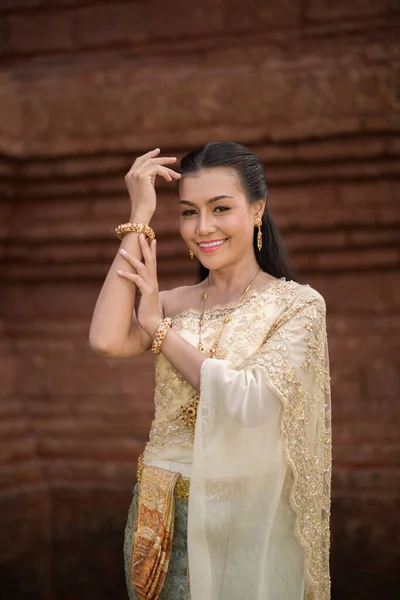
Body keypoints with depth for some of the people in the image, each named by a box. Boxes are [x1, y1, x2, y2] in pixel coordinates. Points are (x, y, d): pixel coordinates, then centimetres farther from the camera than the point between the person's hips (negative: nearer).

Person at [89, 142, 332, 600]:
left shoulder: (298, 303, -7)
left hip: (246, 516, -3)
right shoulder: (173, 302, 3)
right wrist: (140, 217, -10)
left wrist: (158, 325, -11)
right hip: (162, 515, 4)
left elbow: (250, 403, -21)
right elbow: (107, 341, -17)